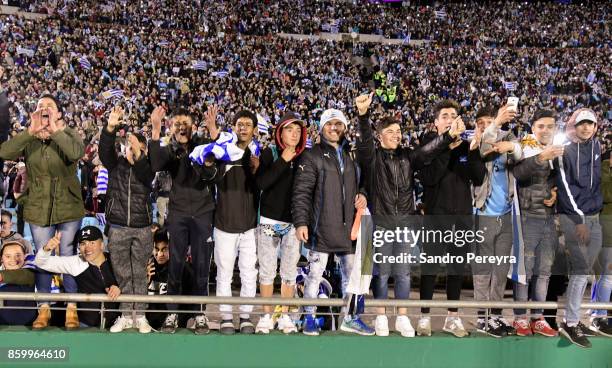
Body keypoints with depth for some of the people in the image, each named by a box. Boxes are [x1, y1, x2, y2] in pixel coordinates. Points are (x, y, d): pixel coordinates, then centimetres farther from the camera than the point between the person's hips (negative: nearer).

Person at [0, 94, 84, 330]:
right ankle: (44, 308, 21)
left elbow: (76, 153, -27)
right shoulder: (28, 139, 2)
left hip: (68, 207, -2)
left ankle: (72, 308, 16)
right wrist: (31, 131, -23)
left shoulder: (69, 135, -5)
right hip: (38, 209, 2)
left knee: (69, 257, 6)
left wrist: (54, 130, -27)